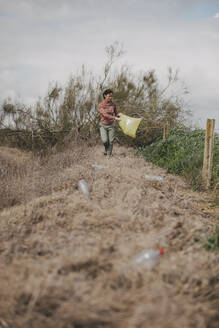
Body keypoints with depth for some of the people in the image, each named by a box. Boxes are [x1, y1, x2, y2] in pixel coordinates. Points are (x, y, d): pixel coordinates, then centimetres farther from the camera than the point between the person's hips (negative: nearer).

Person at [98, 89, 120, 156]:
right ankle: (106, 148, 18)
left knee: (111, 141, -3)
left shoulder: (113, 104, -4)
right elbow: (105, 115, -27)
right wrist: (115, 118, -36)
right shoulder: (100, 105, -14)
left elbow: (116, 113, 9)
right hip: (103, 125, -2)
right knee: (105, 141, -15)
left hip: (111, 125, 2)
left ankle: (109, 155, 11)